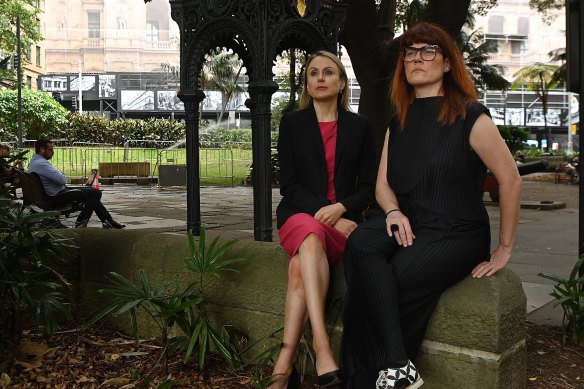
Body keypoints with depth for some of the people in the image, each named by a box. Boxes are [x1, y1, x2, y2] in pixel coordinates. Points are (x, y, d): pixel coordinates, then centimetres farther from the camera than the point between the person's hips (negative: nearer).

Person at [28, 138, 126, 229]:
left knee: (92, 193, 18)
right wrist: (61, 174, -4)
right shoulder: (41, 164, -22)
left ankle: (107, 220, 17)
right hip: (56, 198, -12)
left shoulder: (34, 162, 13)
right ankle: (81, 222, -1)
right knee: (96, 193, -12)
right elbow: (62, 180, -25)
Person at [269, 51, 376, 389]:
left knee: (300, 265, -33)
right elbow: (289, 186, 2)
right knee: (311, 236, -38)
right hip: (299, 216, 0)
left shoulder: (359, 127, 11)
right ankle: (322, 349, -45)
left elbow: (367, 187, 8)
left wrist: (341, 208, -13)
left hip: (344, 220, 0)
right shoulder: (292, 123, 9)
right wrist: (325, 215, -13)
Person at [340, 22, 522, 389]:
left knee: (380, 283, -28)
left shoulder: (470, 117, -5)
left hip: (456, 233, -5)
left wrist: (505, 248, -1)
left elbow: (511, 179, -4)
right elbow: (383, 185, 14)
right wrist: (394, 212, -9)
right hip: (407, 225, 5)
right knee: (361, 243, -30)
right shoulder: (398, 123, 14)